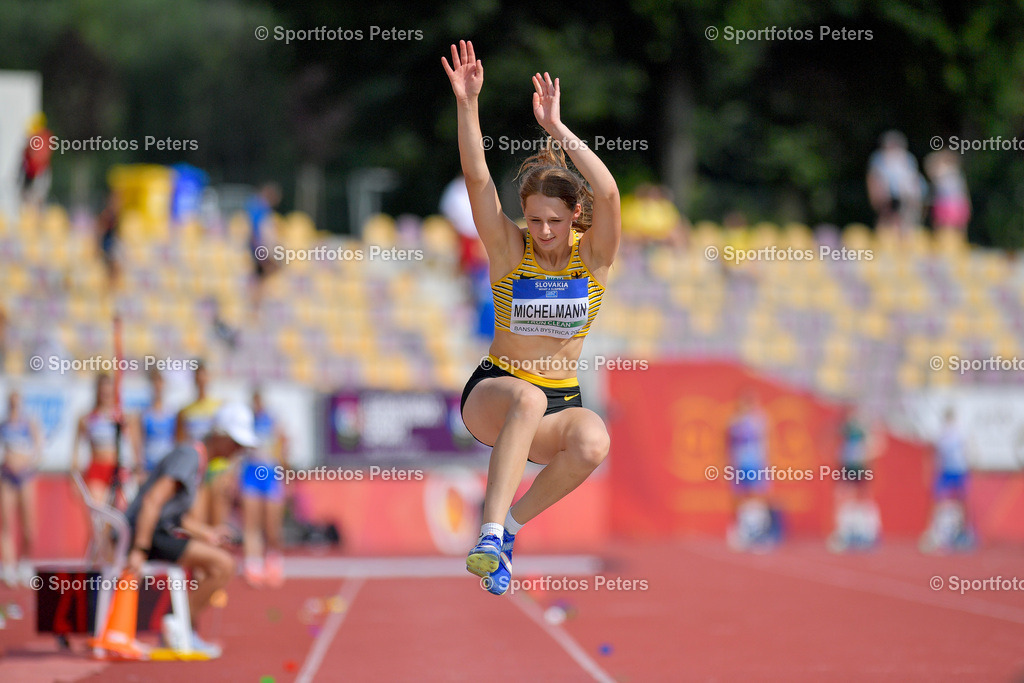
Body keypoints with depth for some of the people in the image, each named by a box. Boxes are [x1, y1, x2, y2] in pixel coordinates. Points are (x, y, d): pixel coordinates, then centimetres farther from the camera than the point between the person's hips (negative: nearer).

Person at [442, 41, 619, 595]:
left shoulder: (593, 256, -3)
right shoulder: (509, 250, -5)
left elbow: (608, 194, -23)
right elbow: (477, 180, -19)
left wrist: (557, 128, -29)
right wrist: (467, 106, -31)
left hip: (562, 401, 2)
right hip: (492, 392, -2)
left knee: (593, 443, -34)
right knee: (527, 398, -39)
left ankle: (511, 525, -13)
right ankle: (490, 534, -44)